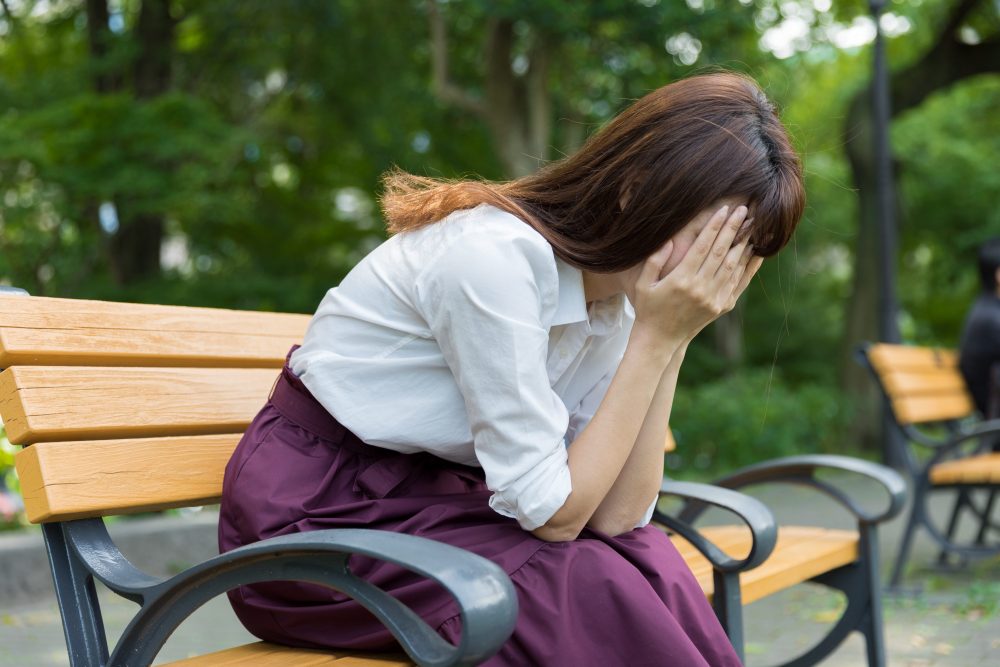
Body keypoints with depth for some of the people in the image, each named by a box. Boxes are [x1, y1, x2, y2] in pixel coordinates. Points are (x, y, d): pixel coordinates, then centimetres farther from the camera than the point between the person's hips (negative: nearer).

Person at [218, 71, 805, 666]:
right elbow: (554, 514, -22)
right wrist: (655, 339, -23)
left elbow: (617, 515, -10)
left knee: (652, 564, -15)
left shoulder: (620, 290, -2)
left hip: (430, 497, 7)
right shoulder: (496, 259, -26)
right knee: (592, 592, -23)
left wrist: (673, 343, -17)